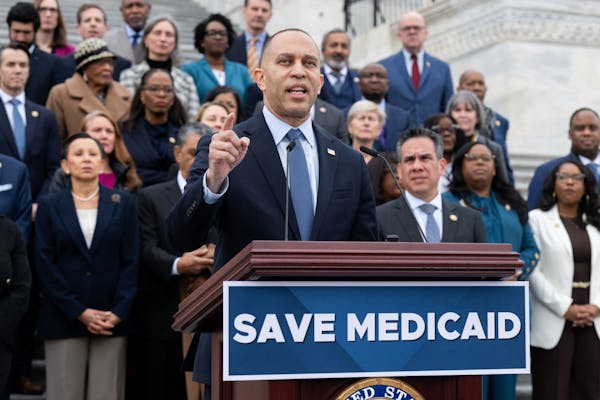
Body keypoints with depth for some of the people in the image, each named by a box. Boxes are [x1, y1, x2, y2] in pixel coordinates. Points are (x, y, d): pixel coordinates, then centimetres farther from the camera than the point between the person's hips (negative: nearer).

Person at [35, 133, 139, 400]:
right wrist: (79, 312, -8)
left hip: (112, 318, 0)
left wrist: (118, 312, -8)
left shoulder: (122, 203, 8)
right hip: (64, 318, 0)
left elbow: (131, 260, 3)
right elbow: (44, 264, 0)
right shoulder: (49, 205, 7)